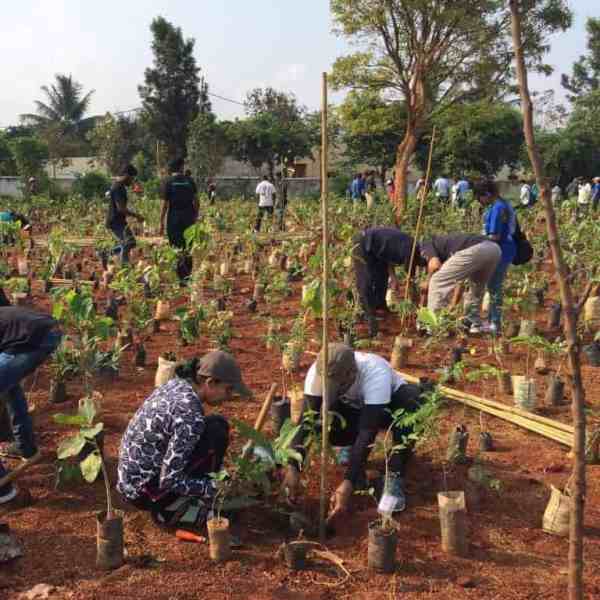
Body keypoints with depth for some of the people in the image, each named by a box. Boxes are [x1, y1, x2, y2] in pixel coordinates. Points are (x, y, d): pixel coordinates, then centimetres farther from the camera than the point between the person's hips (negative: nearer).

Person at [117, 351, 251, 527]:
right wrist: (215, 487, -13)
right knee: (217, 430, -11)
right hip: (145, 493, -8)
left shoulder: (176, 384, -1)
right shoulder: (191, 415, -25)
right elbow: (169, 481, -23)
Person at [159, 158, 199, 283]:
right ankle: (189, 275, 14)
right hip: (189, 219, 3)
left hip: (174, 219, -3)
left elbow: (165, 204, -7)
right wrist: (195, 216, 14)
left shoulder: (167, 182, -4)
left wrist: (161, 222, -2)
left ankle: (181, 277, 0)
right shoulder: (190, 181, 4)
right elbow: (195, 201, 4)